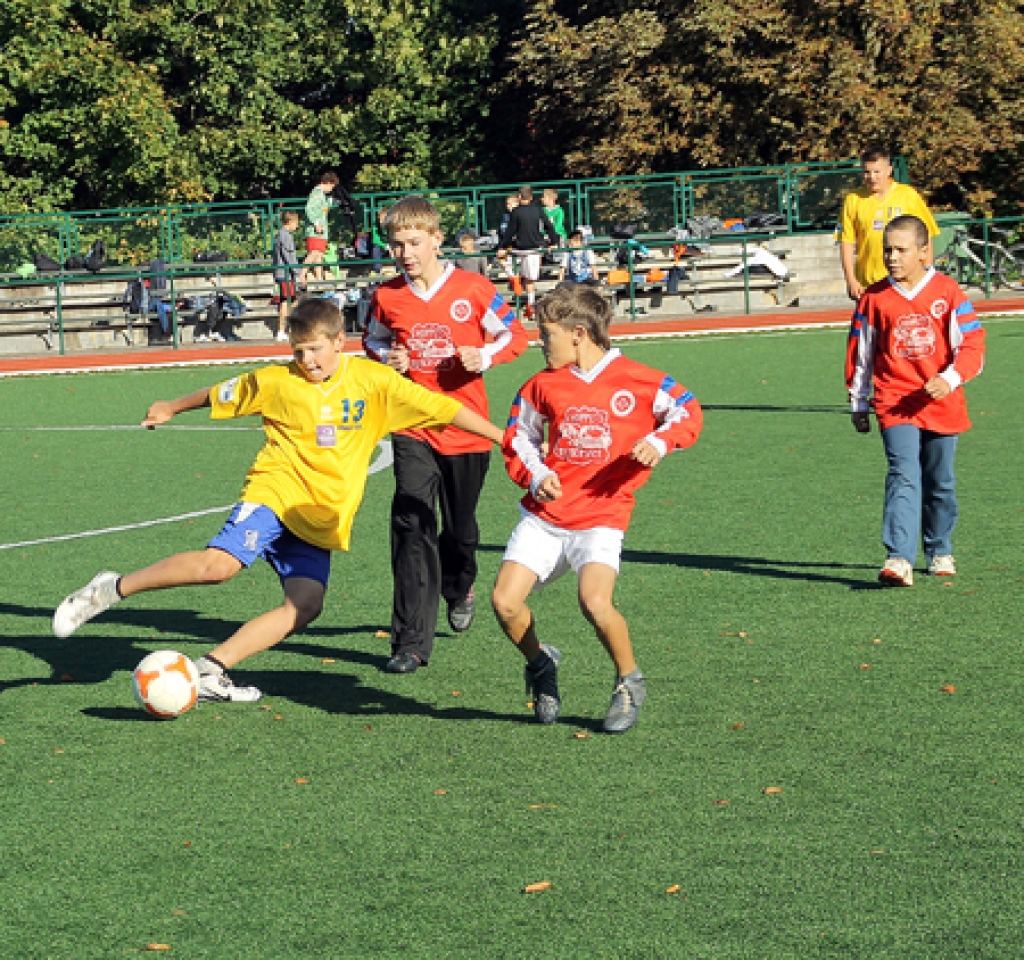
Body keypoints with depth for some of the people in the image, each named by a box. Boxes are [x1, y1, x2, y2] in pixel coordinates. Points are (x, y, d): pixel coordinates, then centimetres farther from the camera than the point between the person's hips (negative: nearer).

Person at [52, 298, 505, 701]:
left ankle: (211, 671, -8)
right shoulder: (276, 382, -1)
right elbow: (220, 395, 15)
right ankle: (112, 589, -12)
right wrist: (170, 408, 28)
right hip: (274, 494, -3)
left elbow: (441, 407, 0)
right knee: (220, 562, -26)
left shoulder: (374, 381, -1)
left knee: (305, 605, -13)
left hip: (322, 520, 3)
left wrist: (502, 436, 1)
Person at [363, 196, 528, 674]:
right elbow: (373, 341, 16)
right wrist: (386, 358, -6)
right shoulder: (387, 296, -2)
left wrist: (485, 356, -17)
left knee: (461, 526, 16)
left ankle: (458, 588, 51)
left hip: (466, 427, 0)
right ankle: (411, 643, -13)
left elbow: (514, 335, 2)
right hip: (412, 426, 0)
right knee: (412, 526, -13)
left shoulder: (473, 289, -8)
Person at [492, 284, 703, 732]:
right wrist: (535, 476, -2)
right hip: (544, 514, 4)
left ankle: (629, 680, 0)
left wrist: (658, 441, -14)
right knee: (504, 601, -12)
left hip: (601, 516, -4)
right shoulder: (544, 385, 7)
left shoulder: (636, 381, -3)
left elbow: (687, 411, 5)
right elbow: (518, 438, 17)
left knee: (595, 601, -27)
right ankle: (539, 663, 21)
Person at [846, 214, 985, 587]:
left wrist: (949, 379, -20)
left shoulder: (948, 292, -1)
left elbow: (972, 345, -4)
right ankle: (899, 559, -25)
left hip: (941, 404, 1)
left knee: (940, 483, 12)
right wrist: (858, 405, 13)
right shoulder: (874, 298, 2)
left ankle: (940, 552, 31)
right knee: (904, 476, -16)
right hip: (895, 404, -1)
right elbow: (859, 354, 10)